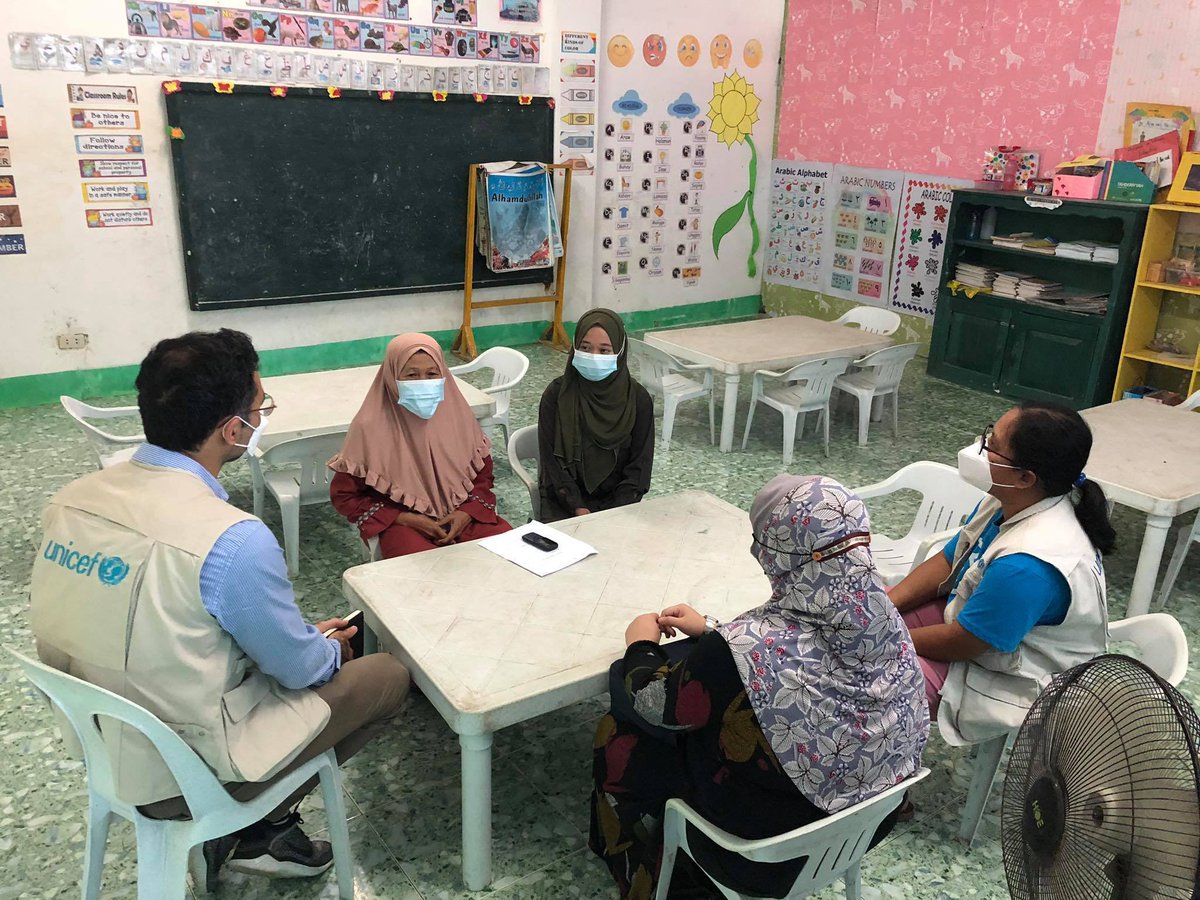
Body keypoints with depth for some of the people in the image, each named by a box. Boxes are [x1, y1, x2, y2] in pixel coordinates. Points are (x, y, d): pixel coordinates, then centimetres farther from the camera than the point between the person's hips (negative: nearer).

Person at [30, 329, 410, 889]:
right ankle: (255, 830, 13)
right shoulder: (232, 540, -30)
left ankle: (249, 824, 18)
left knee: (315, 643, 22)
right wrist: (332, 647, 10)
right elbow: (301, 667, -15)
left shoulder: (72, 499, -7)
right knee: (387, 676, 7)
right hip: (182, 774, -7)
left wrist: (310, 637, 12)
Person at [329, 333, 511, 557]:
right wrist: (407, 519, -12)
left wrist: (467, 513, -10)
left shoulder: (457, 413, 0)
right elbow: (344, 495, -3)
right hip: (403, 523, -4)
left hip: (461, 515, 4)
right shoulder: (371, 427, -9)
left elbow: (482, 474, 10)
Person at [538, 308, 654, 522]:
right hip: (565, 502, -1)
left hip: (616, 500, 1)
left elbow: (640, 463, -3)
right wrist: (579, 509, -15)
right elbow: (551, 458, -7)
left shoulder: (638, 399, -6)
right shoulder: (557, 394, -8)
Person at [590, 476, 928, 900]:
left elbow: (655, 704, -17)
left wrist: (642, 644, 4)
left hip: (765, 844, -6)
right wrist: (712, 629, 12)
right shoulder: (883, 619, -17)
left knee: (618, 736, 13)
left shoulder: (743, 652, -37)